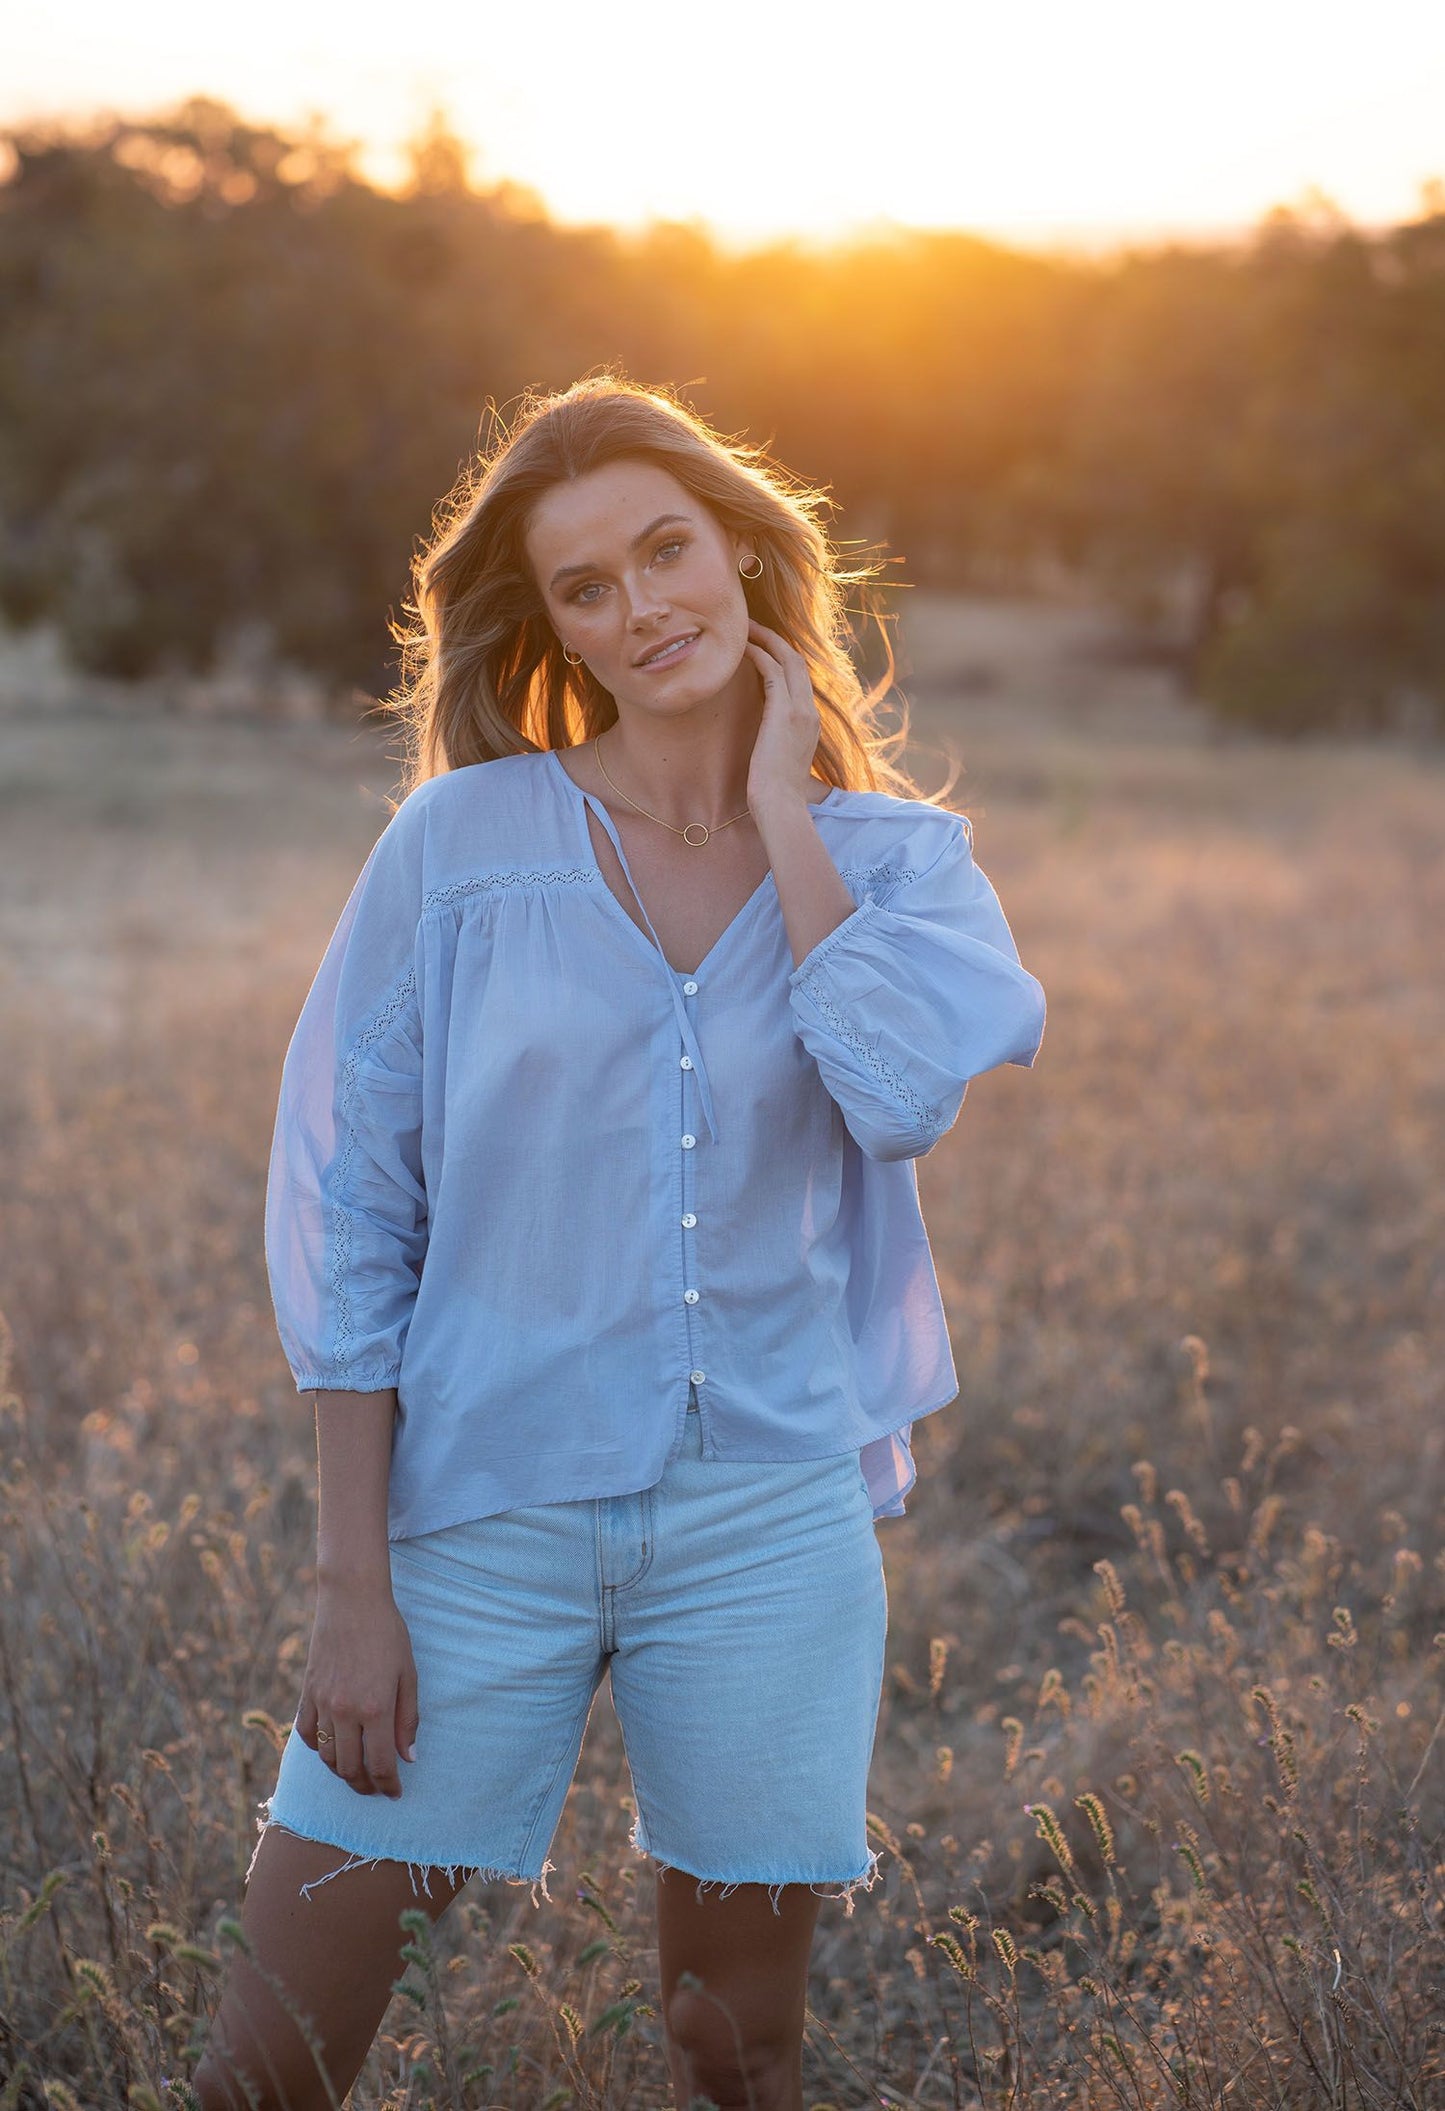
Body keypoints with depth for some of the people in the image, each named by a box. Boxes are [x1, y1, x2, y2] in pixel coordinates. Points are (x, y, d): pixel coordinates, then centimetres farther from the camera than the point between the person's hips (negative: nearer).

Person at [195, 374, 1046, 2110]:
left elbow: (904, 1095, -19)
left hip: (766, 1527, 1)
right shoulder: (462, 843, -1)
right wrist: (354, 1580, -5)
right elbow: (346, 1219, -1)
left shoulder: (894, 858, 4)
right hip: (481, 1512, -1)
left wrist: (779, 808, -9)